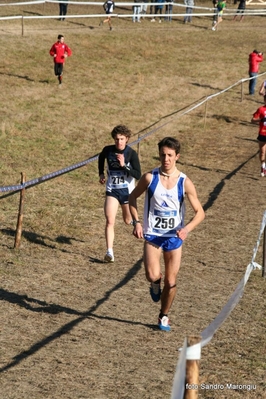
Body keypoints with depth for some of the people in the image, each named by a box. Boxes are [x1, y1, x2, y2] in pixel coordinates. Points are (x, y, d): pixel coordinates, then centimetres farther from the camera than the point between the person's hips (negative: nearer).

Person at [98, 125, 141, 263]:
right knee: (109, 221, -14)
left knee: (128, 220, 16)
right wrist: (101, 173, 11)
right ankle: (110, 252, -13)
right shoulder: (108, 150, -6)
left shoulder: (132, 154, -15)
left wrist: (124, 165, -30)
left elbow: (138, 175, -19)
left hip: (127, 191, -1)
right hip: (112, 190, 1)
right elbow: (101, 157, 20)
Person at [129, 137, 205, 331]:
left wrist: (187, 228, -23)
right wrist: (136, 222, -5)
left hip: (174, 237, 1)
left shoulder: (185, 182, -9)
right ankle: (156, 282, 18)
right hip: (152, 234, -1)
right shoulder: (150, 177, -9)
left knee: (171, 282, 6)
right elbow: (133, 197, 7)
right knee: (152, 276, -20)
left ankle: (164, 316, 30)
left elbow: (200, 212, -4)